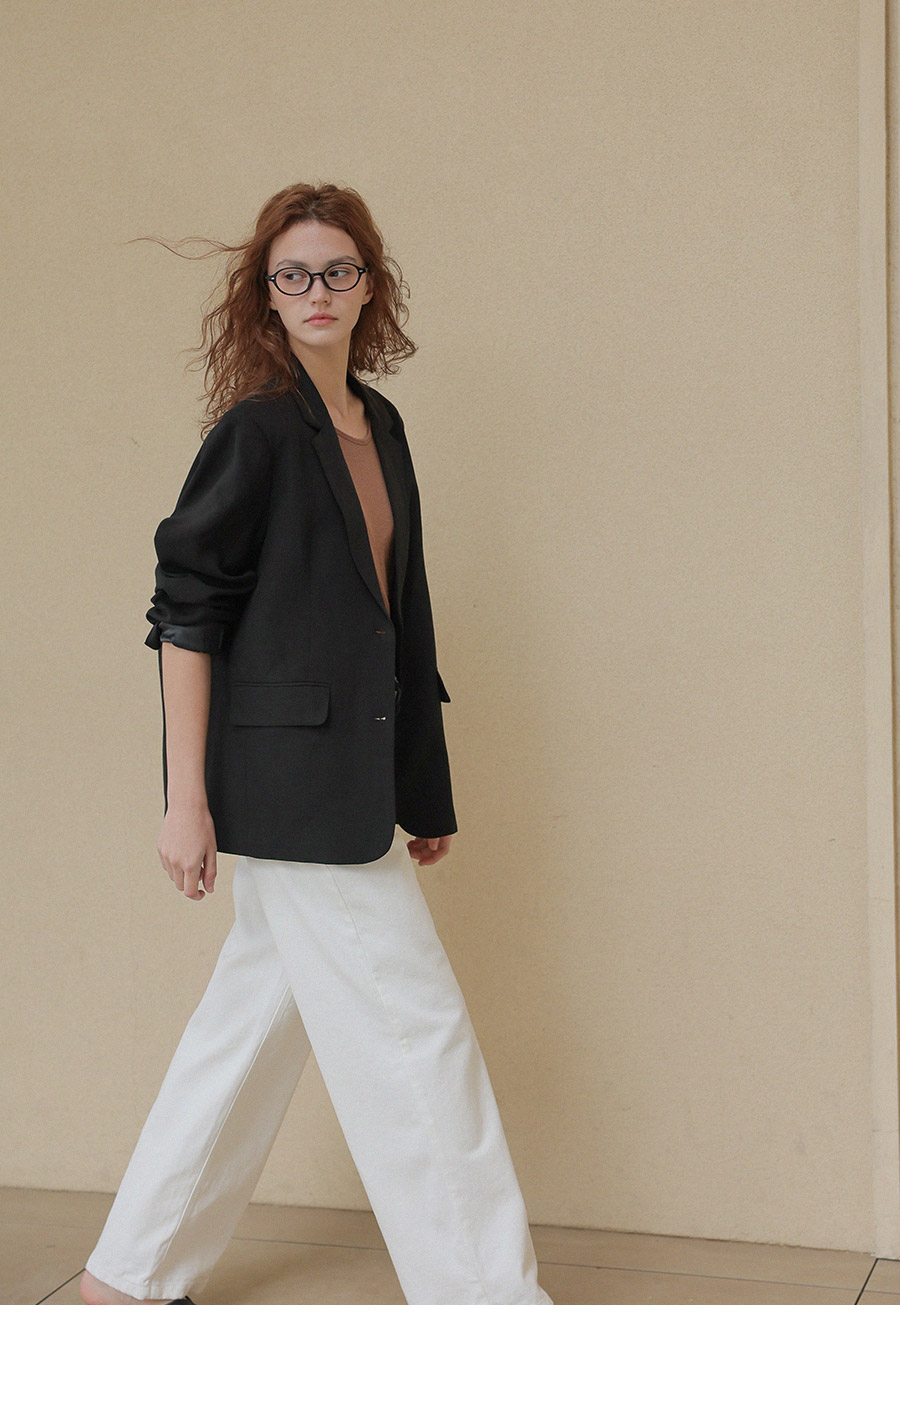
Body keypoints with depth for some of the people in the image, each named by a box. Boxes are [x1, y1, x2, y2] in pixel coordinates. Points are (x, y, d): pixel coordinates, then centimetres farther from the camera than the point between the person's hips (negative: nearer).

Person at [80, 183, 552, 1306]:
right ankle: (488, 1296, 7)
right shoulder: (257, 431, -9)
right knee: (412, 1034, -4)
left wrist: (423, 790, 18)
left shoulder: (377, 426, 13)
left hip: (350, 776, 8)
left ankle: (129, 1277, 28)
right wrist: (186, 798, -15)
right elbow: (185, 613, -11)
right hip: (288, 780, -8)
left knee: (256, 1022, 15)